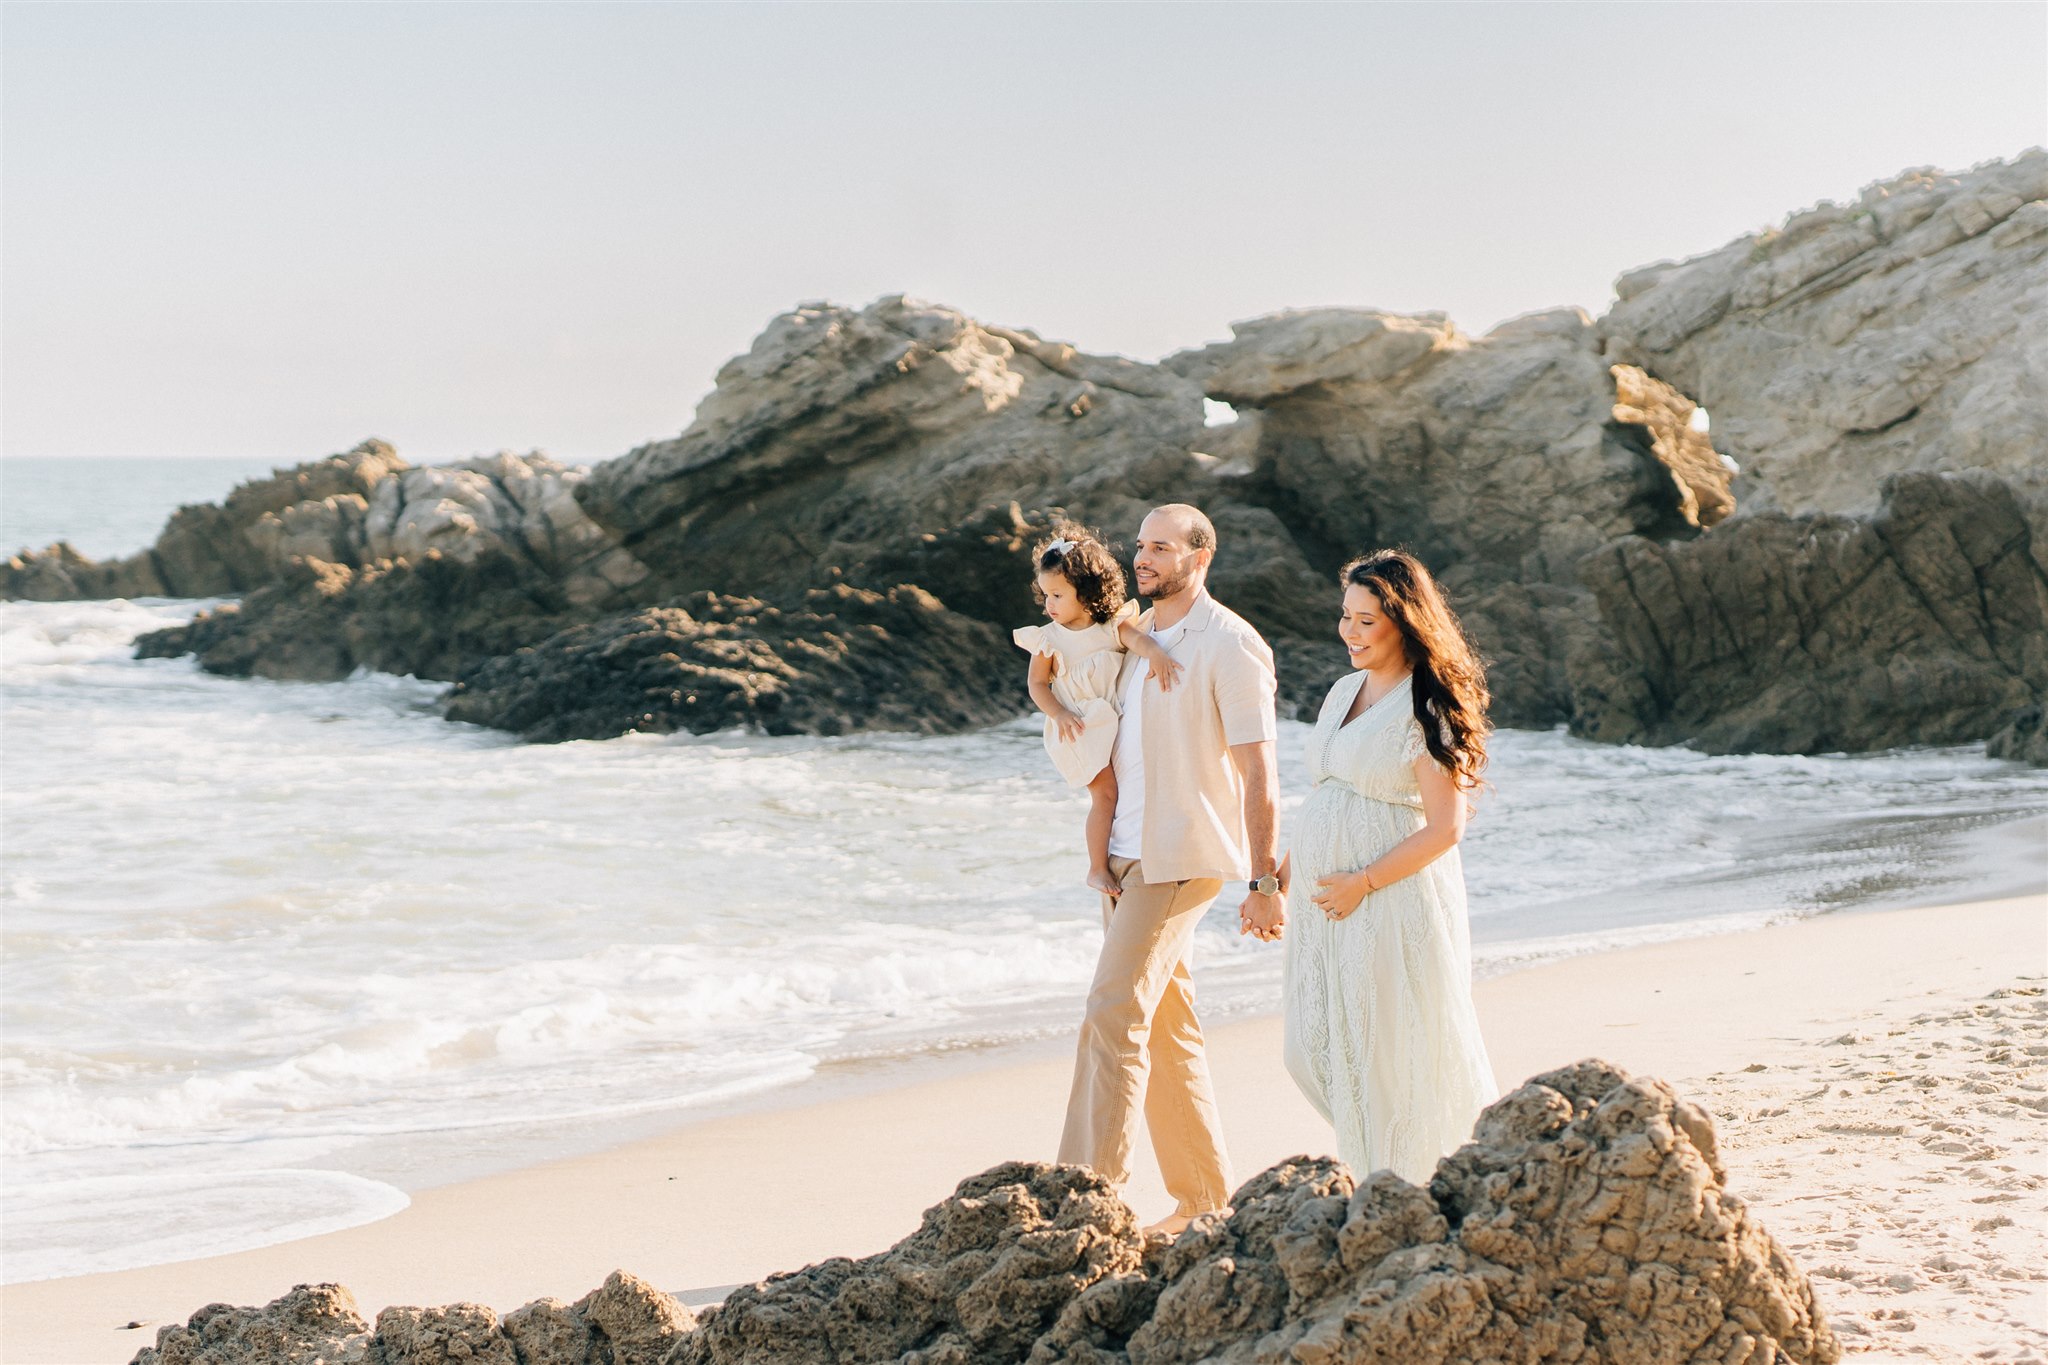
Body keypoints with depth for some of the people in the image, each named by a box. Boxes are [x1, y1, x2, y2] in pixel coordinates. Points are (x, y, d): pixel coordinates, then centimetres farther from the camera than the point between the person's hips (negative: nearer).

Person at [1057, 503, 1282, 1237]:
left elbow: (1257, 773, -13)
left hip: (1183, 857, -8)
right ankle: (1202, 1193, 19)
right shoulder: (1131, 635, 12)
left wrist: (1264, 882, -16)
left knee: (1114, 1012, -15)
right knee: (1165, 1024, 11)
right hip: (1124, 850, 8)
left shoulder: (1230, 647, -11)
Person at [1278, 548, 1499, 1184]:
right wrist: (1277, 879, 14)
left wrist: (1363, 883, -17)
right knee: (1318, 1050, 8)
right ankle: (1377, 1172, 26)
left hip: (1393, 901, -8)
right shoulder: (1345, 691, 13)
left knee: (1393, 1051, -1)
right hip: (1325, 899, 8)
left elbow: (1445, 828, -15)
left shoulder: (1427, 709, -11)